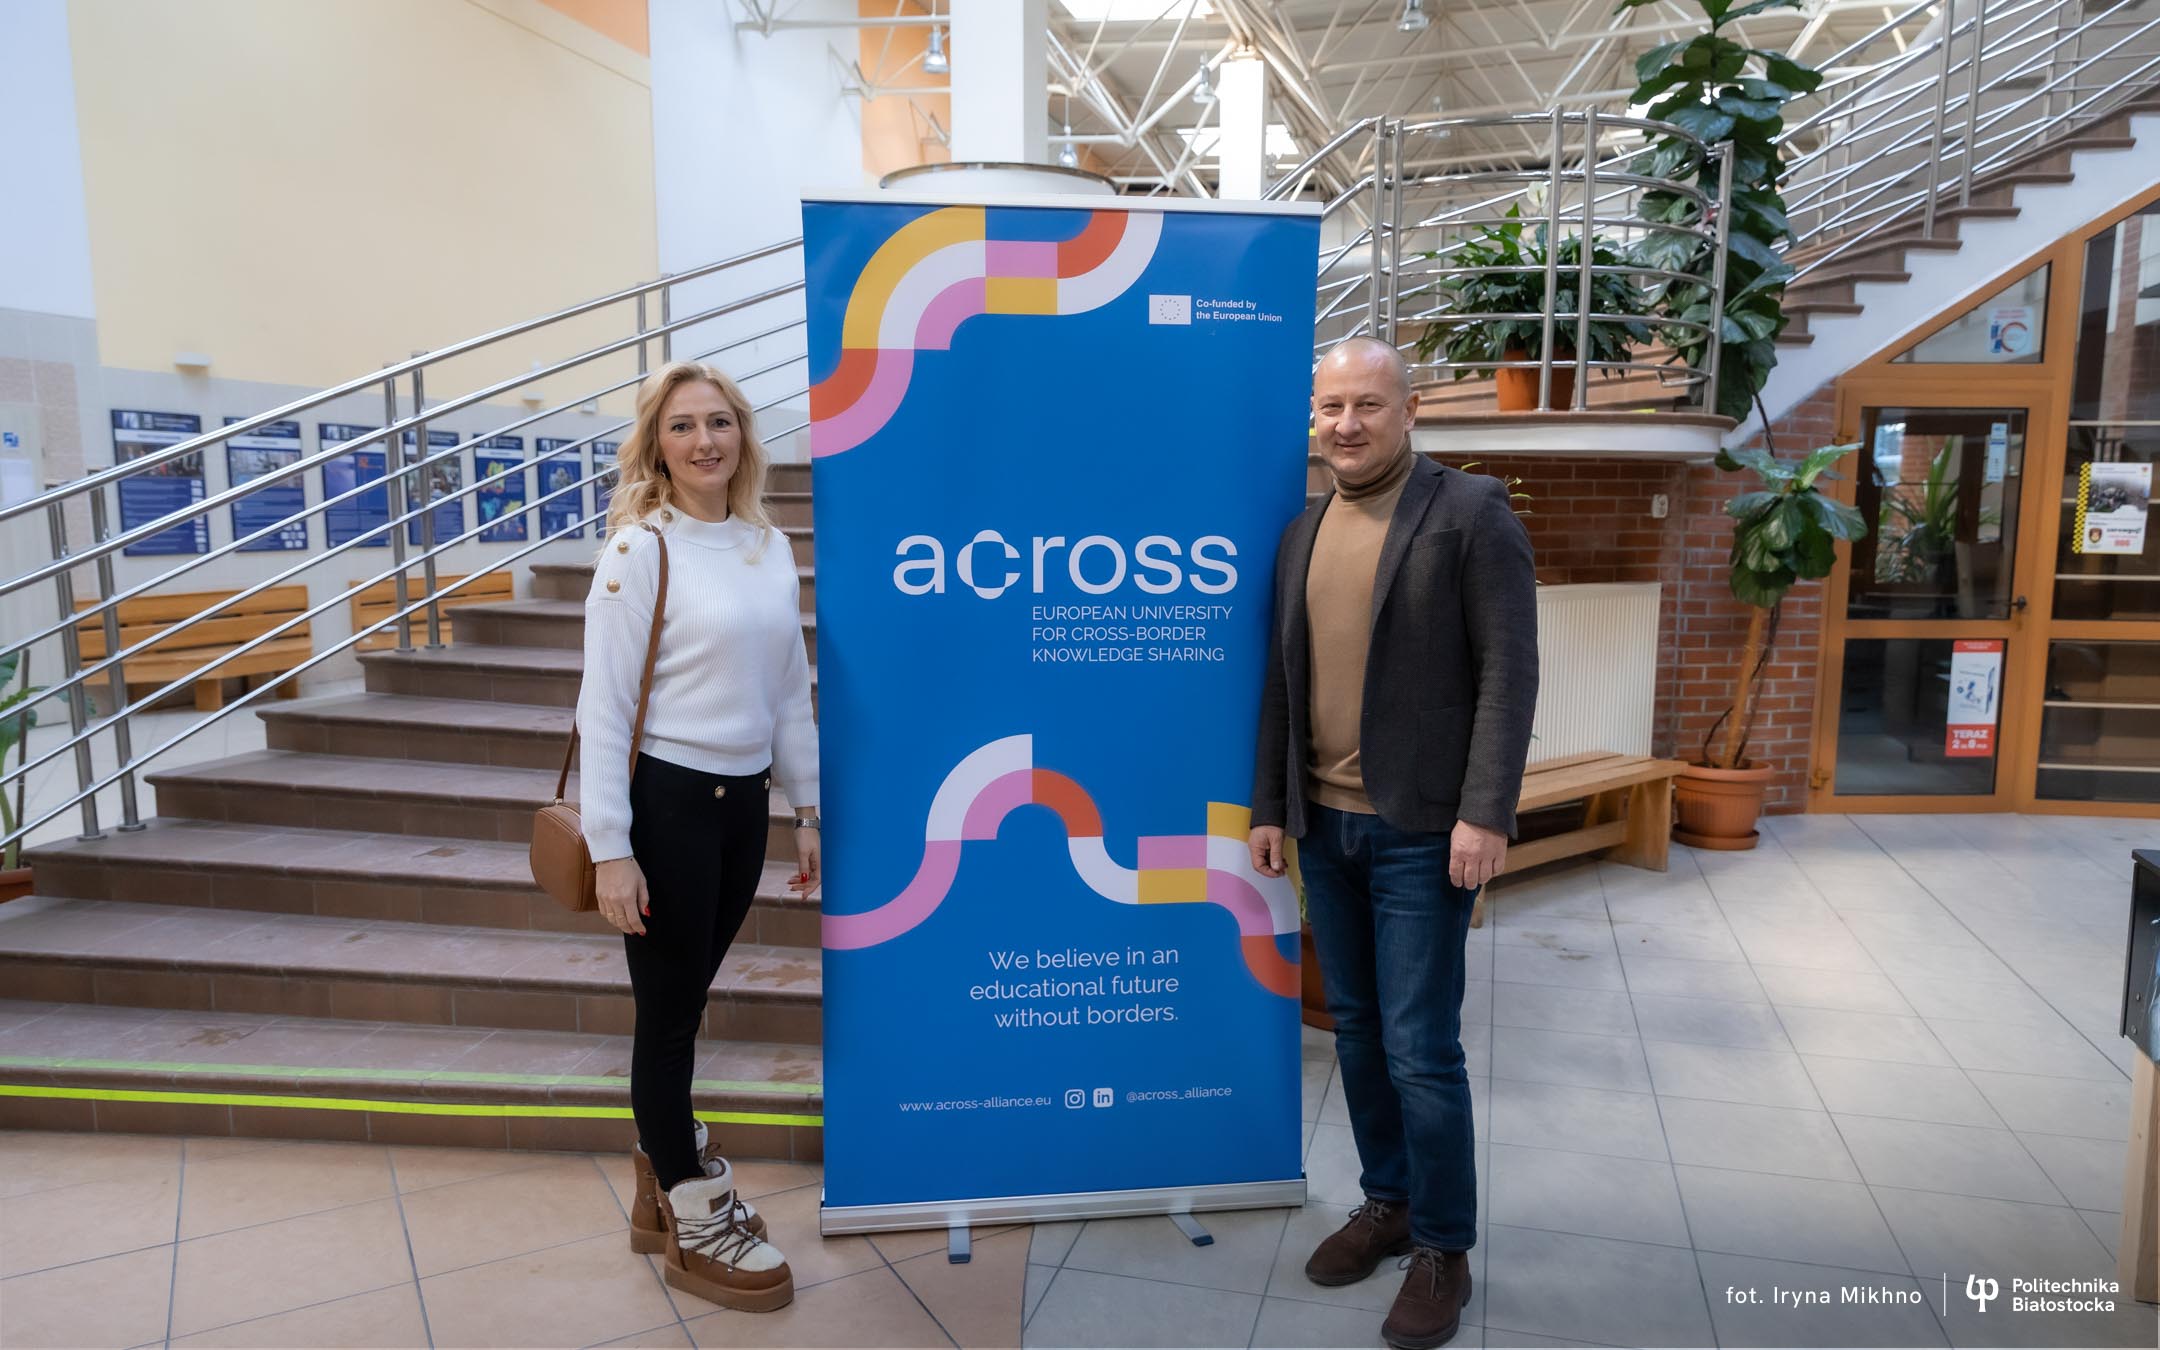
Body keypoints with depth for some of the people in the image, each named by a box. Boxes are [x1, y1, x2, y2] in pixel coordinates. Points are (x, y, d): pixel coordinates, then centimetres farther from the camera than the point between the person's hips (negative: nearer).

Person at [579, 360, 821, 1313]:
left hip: (742, 800, 5)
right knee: (669, 1010, 8)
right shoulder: (639, 550, -10)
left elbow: (790, 692, 12)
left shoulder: (771, 547, 6)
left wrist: (808, 811, 12)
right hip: (666, 801, -5)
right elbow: (603, 705, -12)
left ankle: (663, 1186, 37)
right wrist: (609, 848, -16)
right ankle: (694, 1225, 24)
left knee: (684, 1005, 18)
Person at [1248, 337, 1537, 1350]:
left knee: (1420, 1047, -1)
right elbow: (1282, 683, 12)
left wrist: (1485, 813, -17)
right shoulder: (1302, 534, 10)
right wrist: (1268, 806, 10)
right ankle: (1387, 1202, 33)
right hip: (1324, 826, 6)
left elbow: (1508, 671, -11)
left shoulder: (1470, 512, -6)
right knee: (1357, 1030, 15)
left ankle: (1443, 1248, 18)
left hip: (1421, 830, -5)